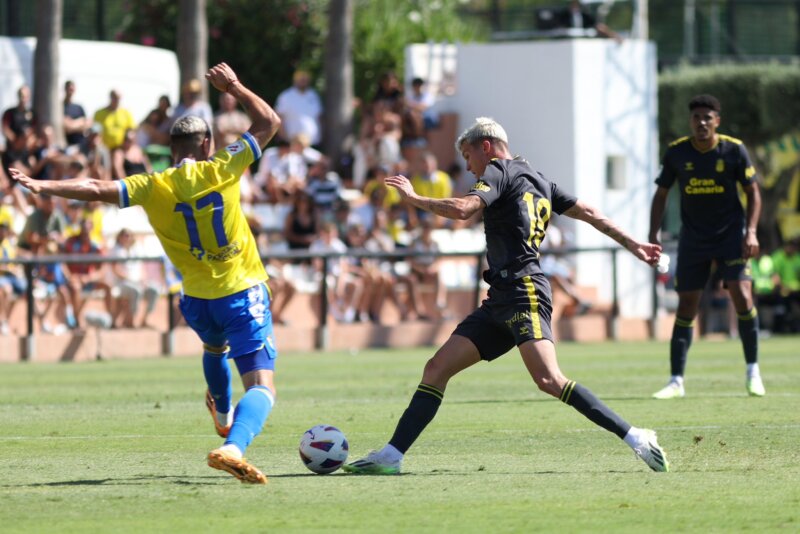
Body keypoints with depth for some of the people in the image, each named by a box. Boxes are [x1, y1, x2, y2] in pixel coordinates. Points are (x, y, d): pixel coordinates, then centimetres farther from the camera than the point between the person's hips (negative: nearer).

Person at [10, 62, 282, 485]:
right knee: (262, 387, -10)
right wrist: (233, 87, 9)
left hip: (197, 298, 4)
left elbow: (96, 190, -15)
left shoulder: (153, 187, -8)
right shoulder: (220, 169, -9)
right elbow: (269, 123, -1)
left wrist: (41, 186, -10)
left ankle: (223, 414, 63)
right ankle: (233, 447, -37)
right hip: (243, 292, -4)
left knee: (214, 347, 39)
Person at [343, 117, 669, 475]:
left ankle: (636, 438, -23)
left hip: (522, 293, -10)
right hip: (500, 303, 10)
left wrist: (413, 198, -5)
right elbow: (589, 214, 25)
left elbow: (461, 209, -18)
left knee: (549, 380, -23)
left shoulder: (499, 173, -2)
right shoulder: (539, 182, 24)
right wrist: (634, 245, 30)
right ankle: (391, 455, 2)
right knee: (437, 369, 4)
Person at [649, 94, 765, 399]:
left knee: (742, 296, -15)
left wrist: (751, 231, -12)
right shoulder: (676, 153, -4)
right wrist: (653, 235, -2)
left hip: (731, 234, -2)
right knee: (686, 305, 0)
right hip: (693, 239, 2)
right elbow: (661, 194, 6)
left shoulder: (734, 150, -8)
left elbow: (752, 192, -1)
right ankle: (676, 380, 5)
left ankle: (753, 371, -1)